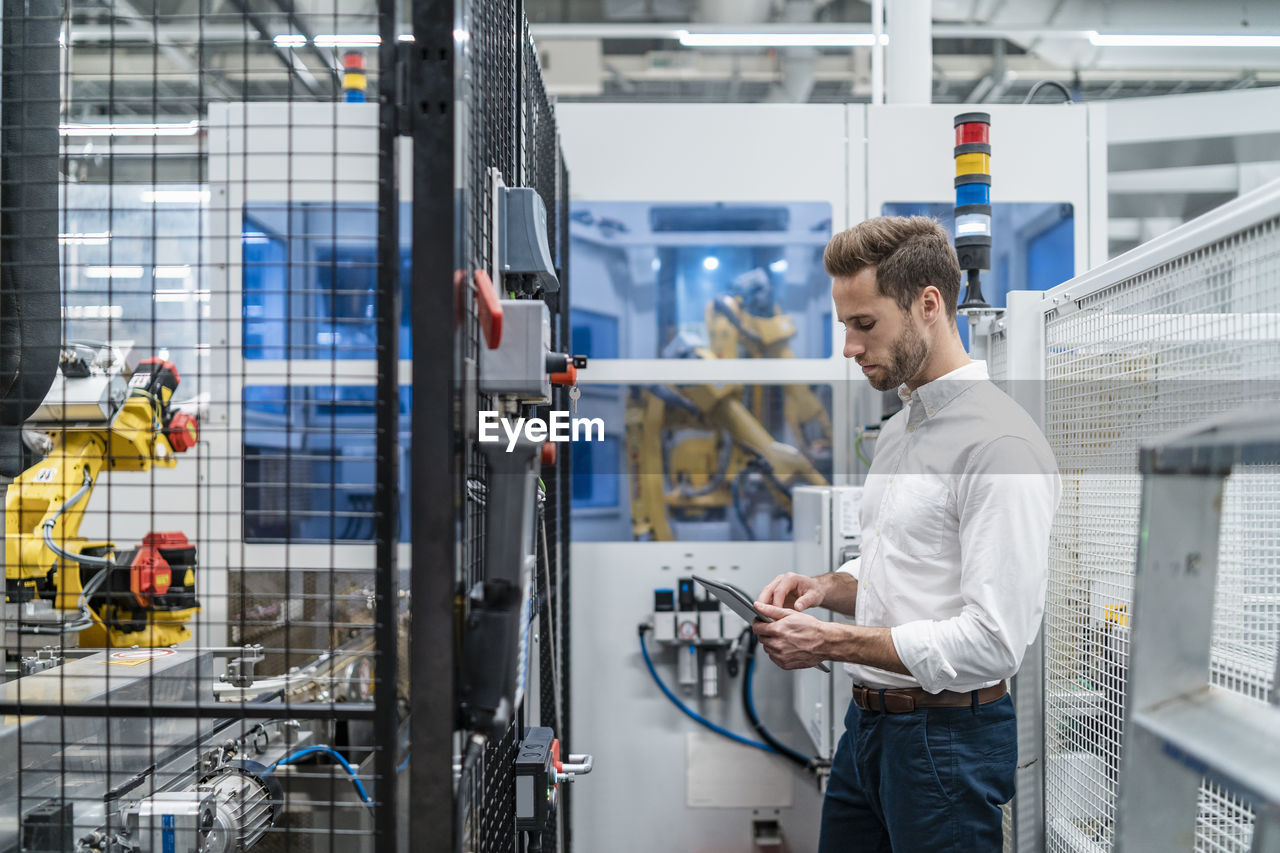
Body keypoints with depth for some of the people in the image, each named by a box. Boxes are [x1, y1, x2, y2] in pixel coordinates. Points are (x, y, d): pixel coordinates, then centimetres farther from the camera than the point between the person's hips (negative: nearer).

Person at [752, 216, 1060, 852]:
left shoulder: (999, 441, -19)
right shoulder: (897, 429, 12)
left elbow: (994, 642, -24)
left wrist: (833, 643, -19)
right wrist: (826, 587, 3)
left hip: (946, 737, -8)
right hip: (866, 726, 9)